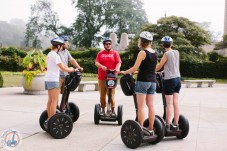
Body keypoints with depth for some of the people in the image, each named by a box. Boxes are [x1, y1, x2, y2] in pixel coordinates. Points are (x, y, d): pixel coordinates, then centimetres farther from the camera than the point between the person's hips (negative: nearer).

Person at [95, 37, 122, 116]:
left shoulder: (115, 53, 9)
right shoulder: (100, 53, 13)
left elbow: (119, 62, -1)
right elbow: (96, 62, 2)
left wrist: (117, 68, -23)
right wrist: (102, 66, -18)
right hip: (101, 77, 2)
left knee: (111, 94, -4)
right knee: (102, 94, 5)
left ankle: (113, 110, 1)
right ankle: (103, 110, 13)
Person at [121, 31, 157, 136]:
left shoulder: (142, 52, -11)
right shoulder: (155, 53, 10)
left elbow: (135, 68, -12)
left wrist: (124, 72, 3)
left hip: (142, 81, -7)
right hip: (152, 81, 7)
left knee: (141, 106, -4)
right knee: (151, 106, 8)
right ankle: (150, 129, 13)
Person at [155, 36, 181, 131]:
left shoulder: (166, 54, -12)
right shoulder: (176, 52, 7)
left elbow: (158, 67, -5)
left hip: (169, 80, -6)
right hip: (177, 79, 6)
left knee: (169, 103, -4)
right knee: (175, 102, 7)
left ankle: (167, 124, -1)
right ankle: (175, 124, 11)